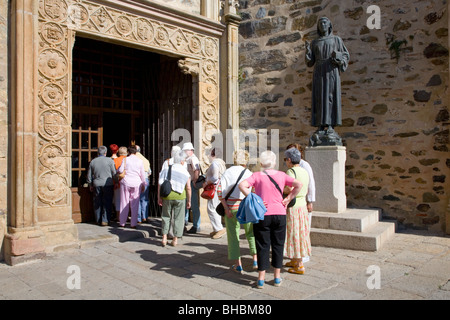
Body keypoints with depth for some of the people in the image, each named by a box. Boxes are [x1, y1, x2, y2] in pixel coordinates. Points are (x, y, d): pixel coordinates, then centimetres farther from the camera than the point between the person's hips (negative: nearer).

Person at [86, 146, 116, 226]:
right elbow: (114, 173, -5)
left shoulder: (93, 161, 7)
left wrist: (90, 185, 23)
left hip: (96, 185, 3)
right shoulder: (109, 160, -4)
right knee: (107, 203, 2)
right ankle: (105, 220, -2)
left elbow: (89, 176, 12)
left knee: (97, 203, 11)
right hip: (108, 184, -3)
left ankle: (98, 220, 18)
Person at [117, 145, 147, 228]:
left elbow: (120, 170, -6)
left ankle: (122, 222, 13)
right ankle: (133, 223, 5)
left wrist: (117, 170, 17)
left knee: (124, 203, 7)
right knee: (135, 204, 4)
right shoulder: (140, 161, 4)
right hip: (136, 184, 1)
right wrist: (143, 184, 16)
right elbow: (142, 174, 8)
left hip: (126, 182, -1)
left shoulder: (125, 159, -2)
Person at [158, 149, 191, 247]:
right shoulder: (185, 172, -1)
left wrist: (159, 197, 6)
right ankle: (175, 239, 14)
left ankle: (164, 238, 14)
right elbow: (188, 188, -2)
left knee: (166, 216, 16)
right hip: (180, 197, -2)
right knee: (178, 218, 10)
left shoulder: (166, 169, 2)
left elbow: (160, 184, -1)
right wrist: (189, 200, 7)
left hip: (167, 196, 2)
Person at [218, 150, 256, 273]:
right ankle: (256, 260, 20)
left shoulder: (227, 172, 3)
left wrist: (226, 208, -5)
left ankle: (238, 265, 12)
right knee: (251, 233, 17)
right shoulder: (249, 173, -1)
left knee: (233, 235, 9)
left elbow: (220, 190, -5)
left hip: (232, 208, 0)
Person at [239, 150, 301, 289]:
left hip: (262, 215, -1)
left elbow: (242, 185, -17)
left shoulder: (257, 175, -3)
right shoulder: (281, 175, 3)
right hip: (279, 214, 2)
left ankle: (261, 279, 11)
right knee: (278, 245, 12)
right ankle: (277, 277, 19)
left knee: (263, 246, 6)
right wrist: (288, 199, -1)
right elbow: (298, 184, -4)